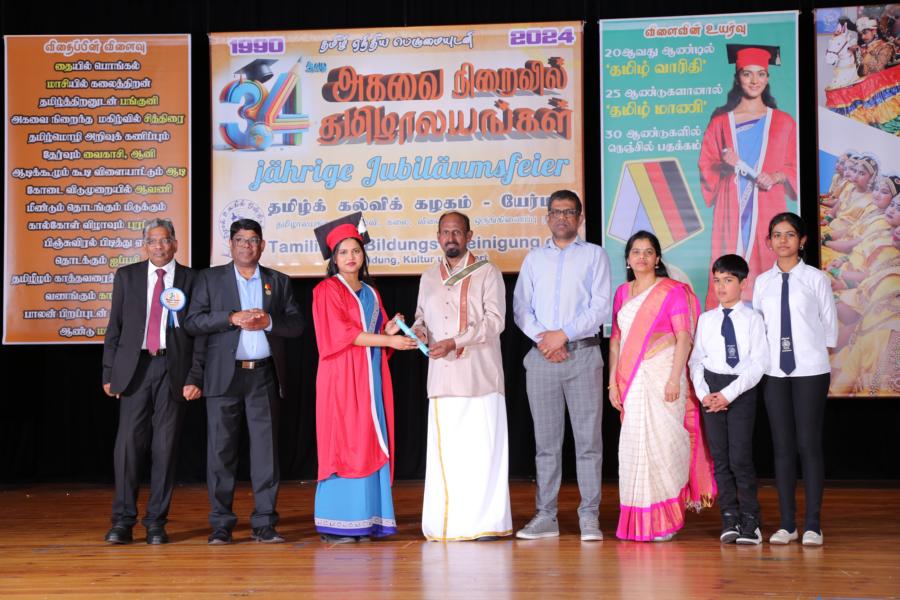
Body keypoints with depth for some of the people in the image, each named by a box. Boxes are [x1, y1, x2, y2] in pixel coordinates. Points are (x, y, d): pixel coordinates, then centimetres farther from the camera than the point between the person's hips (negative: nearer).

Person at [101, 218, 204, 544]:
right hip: (134, 367, 1)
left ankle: (156, 522, 8)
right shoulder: (126, 276, 10)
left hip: (173, 370, -1)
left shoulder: (191, 279, 5)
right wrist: (109, 373, 4)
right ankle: (123, 521, 2)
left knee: (165, 446, 1)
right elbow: (114, 327, 10)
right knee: (128, 442, -4)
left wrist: (195, 377, -5)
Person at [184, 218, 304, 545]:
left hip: (264, 374, 1)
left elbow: (297, 324, 8)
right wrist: (232, 318, -13)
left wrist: (269, 322, -10)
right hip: (224, 375, -1)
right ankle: (221, 524, 4)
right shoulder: (210, 279, 9)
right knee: (221, 449, -1)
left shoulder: (278, 281, 14)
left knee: (266, 448, 0)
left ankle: (264, 523, 5)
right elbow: (192, 322, -1)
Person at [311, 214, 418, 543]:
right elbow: (341, 332, -12)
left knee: (371, 446, 2)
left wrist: (391, 329, -3)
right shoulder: (327, 290, -1)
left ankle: (367, 521, 4)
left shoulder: (370, 293, 19)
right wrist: (387, 339, -17)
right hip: (343, 378, -7)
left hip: (370, 379, 7)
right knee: (343, 446, -9)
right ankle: (336, 524, -7)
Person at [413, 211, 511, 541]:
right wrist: (420, 330, 0)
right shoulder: (429, 277, 18)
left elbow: (495, 320, -6)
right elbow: (421, 315, 25)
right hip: (442, 376, 4)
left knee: (482, 449, -6)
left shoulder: (487, 273, 3)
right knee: (444, 450, 1)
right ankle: (447, 523, 4)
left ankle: (486, 522, -1)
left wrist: (455, 342, -15)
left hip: (479, 374, -4)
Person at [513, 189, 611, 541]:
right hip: (541, 356, 3)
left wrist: (564, 334, -11)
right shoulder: (534, 259, 17)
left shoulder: (594, 255, 7)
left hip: (583, 354, -3)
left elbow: (600, 307, -3)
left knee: (588, 437, -4)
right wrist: (541, 337, -8)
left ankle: (589, 517, -2)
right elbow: (520, 307, 9)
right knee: (546, 439, 4)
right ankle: (545, 517, 8)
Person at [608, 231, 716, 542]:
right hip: (631, 380, 5)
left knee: (661, 443, -7)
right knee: (634, 444, 3)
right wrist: (613, 382, 7)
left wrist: (674, 379, -17)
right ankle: (637, 521, 8)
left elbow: (683, 338, -7)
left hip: (661, 375, -5)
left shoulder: (672, 291, -1)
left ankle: (664, 520, 2)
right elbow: (616, 340, 15)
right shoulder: (622, 293, 15)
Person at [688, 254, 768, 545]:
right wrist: (703, 393, -7)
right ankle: (729, 520, 12)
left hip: (741, 389, -4)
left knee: (740, 458, -8)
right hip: (711, 388, 4)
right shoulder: (706, 319, 11)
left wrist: (729, 393, -14)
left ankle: (750, 521, 5)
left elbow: (758, 363, -7)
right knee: (719, 458, 5)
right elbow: (696, 360, 8)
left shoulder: (752, 319, 0)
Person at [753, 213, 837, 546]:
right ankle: (787, 524, 9)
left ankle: (812, 525, 2)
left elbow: (829, 323, 4)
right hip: (774, 372, 3)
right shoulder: (763, 282, 8)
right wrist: (760, 359, 4)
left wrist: (820, 357, 4)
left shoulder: (815, 279, 1)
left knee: (809, 445, -3)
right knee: (782, 447, 4)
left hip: (810, 371, -3)